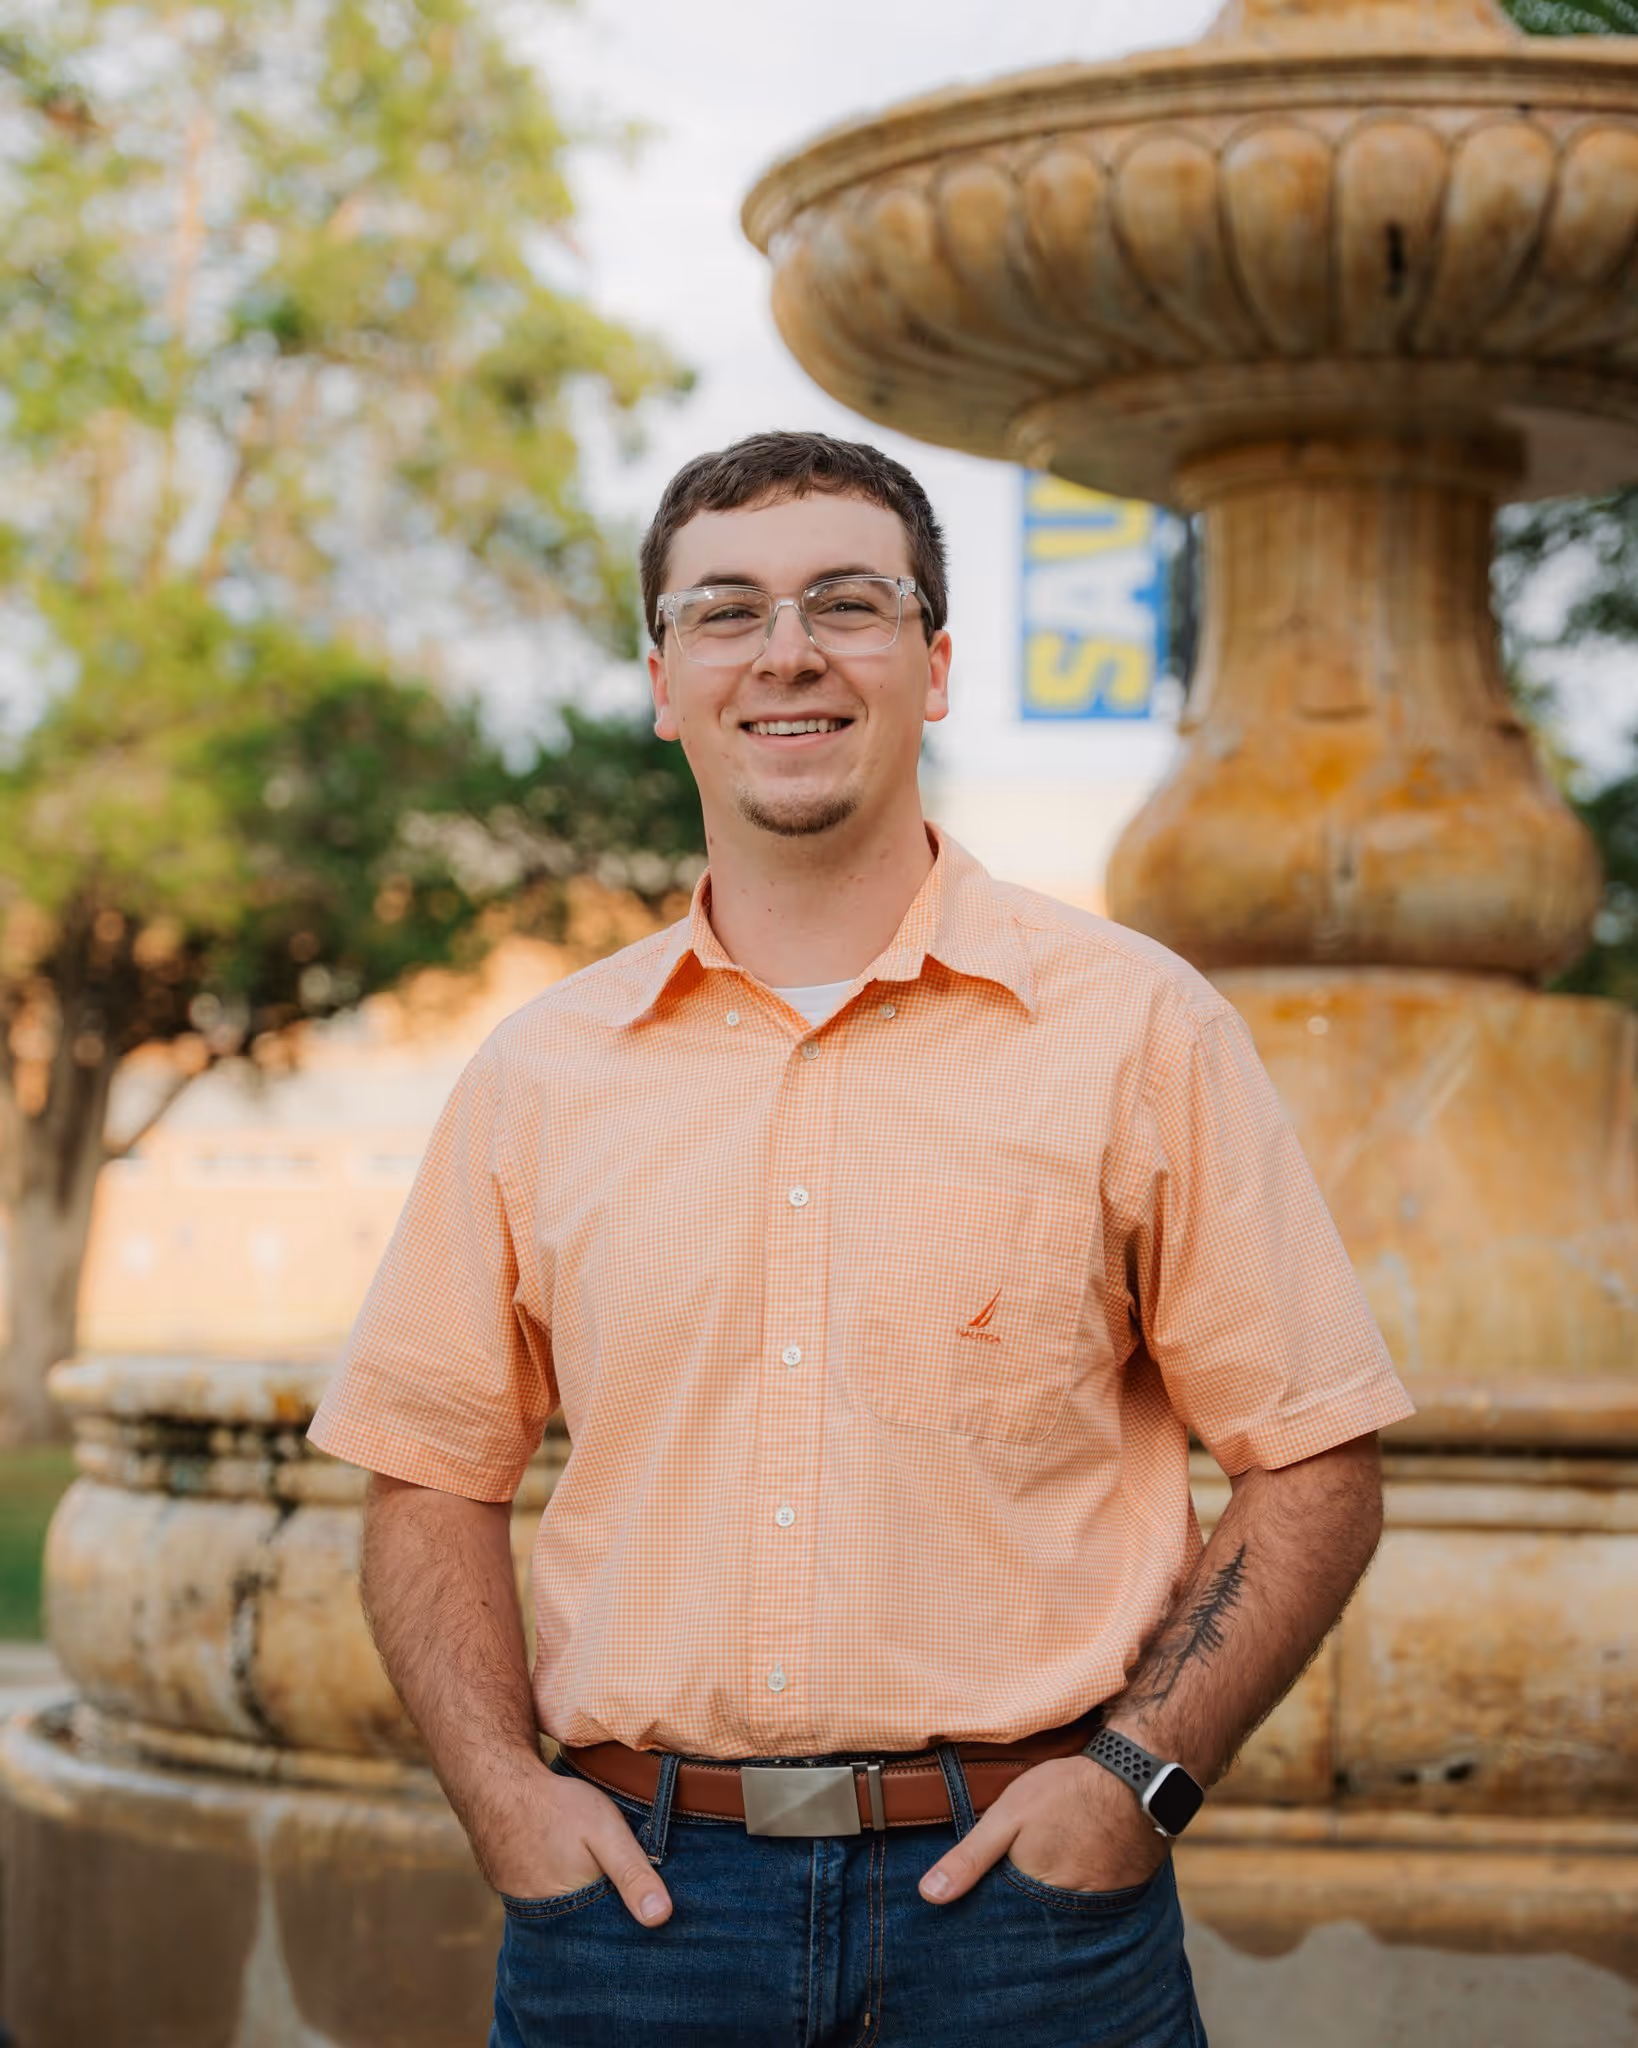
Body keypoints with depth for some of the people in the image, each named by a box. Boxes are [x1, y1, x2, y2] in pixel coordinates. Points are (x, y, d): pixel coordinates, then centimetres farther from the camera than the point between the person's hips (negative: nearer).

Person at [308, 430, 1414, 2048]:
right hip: (633, 1893, 2)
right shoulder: (539, 1074, 7)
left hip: (1020, 1877, -1)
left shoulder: (1138, 1029, 0)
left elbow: (1311, 1463, 1)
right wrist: (503, 1790, -3)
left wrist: (1140, 1773, -10)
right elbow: (430, 1481, 11)